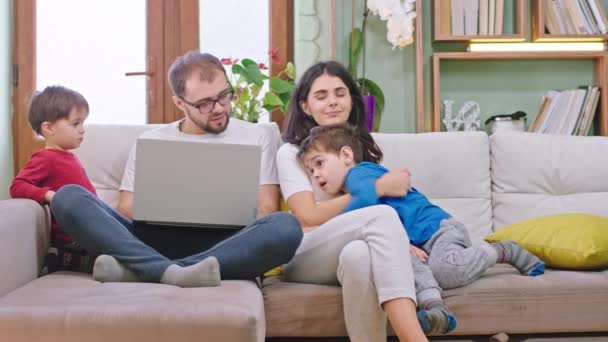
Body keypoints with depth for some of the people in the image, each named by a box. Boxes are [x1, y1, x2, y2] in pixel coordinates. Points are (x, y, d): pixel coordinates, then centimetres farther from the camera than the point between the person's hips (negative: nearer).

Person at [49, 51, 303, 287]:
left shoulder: (254, 137, 17)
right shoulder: (150, 142, 20)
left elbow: (266, 213, 10)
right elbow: (125, 211, 13)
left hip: (221, 245, -1)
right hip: (153, 242, 2)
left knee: (286, 227, -33)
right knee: (68, 197, -18)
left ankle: (136, 268, -37)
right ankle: (172, 272, -39)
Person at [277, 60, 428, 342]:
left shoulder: (363, 149, 22)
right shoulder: (291, 152, 6)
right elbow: (310, 217, -9)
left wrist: (400, 243, -6)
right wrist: (378, 188, -8)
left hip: (353, 256, 3)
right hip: (304, 258, -3)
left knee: (359, 253, -39)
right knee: (381, 215, -34)